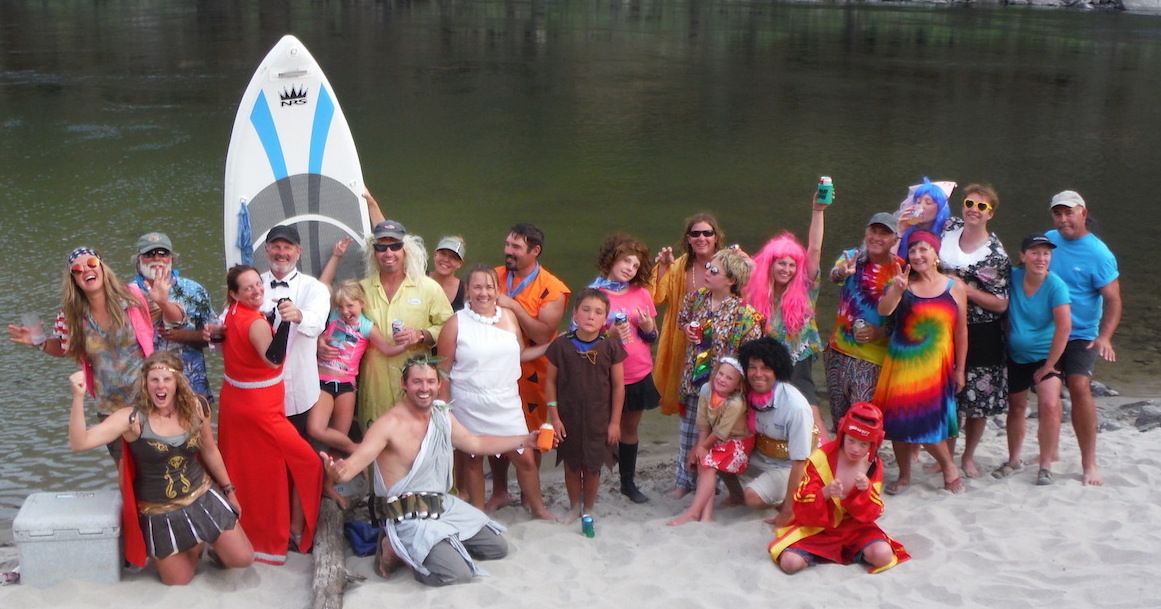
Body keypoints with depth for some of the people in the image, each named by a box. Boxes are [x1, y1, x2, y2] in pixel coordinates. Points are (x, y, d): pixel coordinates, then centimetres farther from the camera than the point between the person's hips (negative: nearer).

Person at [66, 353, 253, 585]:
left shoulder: (196, 407, -10)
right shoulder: (132, 418, -21)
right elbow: (79, 443, -30)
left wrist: (229, 489, 14)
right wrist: (78, 396, -42)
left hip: (203, 496, 2)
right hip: (160, 513, -2)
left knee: (243, 559, 1)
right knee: (179, 582, 8)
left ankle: (213, 546, 35)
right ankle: (195, 545, 40)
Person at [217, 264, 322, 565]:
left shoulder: (232, 313, 3)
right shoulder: (256, 323, -25)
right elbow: (274, 359, -42)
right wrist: (285, 321, -51)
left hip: (235, 400, 9)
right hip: (258, 408, -9)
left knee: (245, 469, 20)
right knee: (306, 462, 0)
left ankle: (245, 531, 33)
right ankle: (297, 531, 7)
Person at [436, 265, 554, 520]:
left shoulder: (509, 316, 2)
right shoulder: (456, 323, -9)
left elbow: (518, 354, 13)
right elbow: (444, 371, -5)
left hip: (506, 403, 3)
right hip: (469, 405, -2)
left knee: (525, 457, 5)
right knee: (472, 459, 11)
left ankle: (537, 507, 24)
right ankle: (477, 513, 28)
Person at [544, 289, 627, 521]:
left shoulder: (610, 346, -9)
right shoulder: (561, 345, -9)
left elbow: (618, 386, -3)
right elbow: (551, 381, -2)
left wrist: (615, 421, -2)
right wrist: (554, 417, -5)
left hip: (599, 420, 0)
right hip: (568, 418, 0)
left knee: (593, 466, 11)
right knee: (572, 464, 14)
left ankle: (588, 508, 31)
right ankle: (574, 507, 33)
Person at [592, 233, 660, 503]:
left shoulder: (641, 293, 4)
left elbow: (654, 337, 11)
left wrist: (647, 327, -11)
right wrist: (609, 335, -22)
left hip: (639, 375, 4)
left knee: (630, 428, 14)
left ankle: (628, 482, 28)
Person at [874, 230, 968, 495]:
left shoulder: (954, 287, 3)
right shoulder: (903, 284, 3)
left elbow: (961, 330, 5)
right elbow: (883, 310, -13)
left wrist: (960, 369, 4)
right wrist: (896, 289, -31)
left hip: (935, 366, -1)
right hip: (902, 364, 2)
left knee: (927, 421, -5)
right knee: (900, 421, 4)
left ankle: (949, 467, 21)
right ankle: (904, 475, 21)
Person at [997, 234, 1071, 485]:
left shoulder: (1055, 285, -19)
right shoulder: (1013, 277, -11)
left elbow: (1064, 326, -22)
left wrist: (1049, 365, -19)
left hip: (1045, 357, -3)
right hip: (1015, 356, 3)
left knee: (1049, 406, -18)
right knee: (1016, 407, 16)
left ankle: (1046, 465, -2)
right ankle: (1014, 460, 36)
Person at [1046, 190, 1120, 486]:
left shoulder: (1098, 254, -12)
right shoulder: (1048, 240, 2)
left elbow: (1113, 299, -14)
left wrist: (1105, 337, -28)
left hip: (1080, 335, -4)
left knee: (1079, 387, -18)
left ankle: (1089, 461, -9)